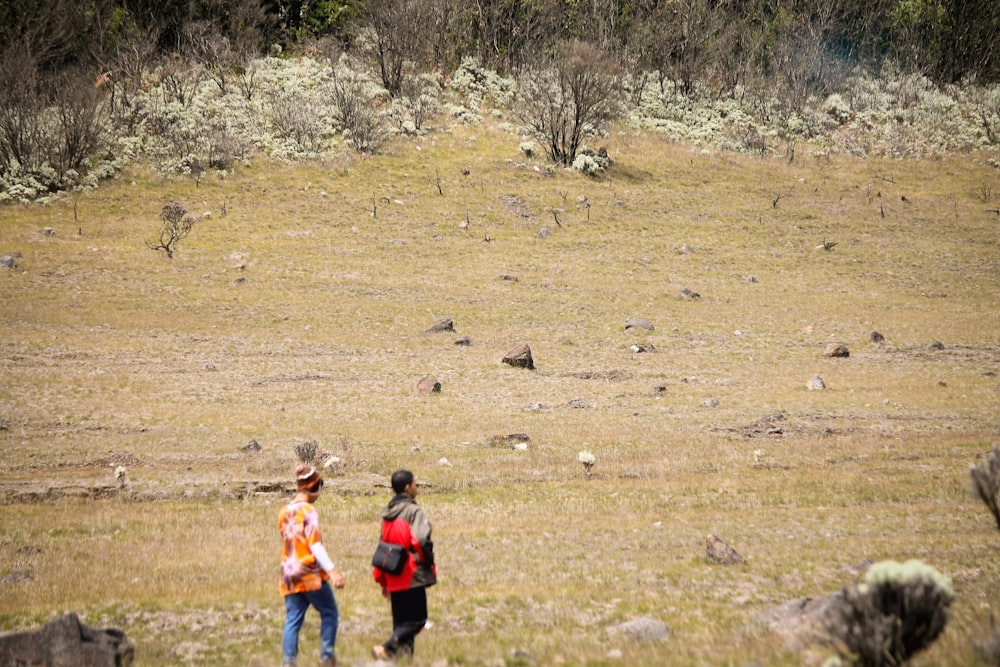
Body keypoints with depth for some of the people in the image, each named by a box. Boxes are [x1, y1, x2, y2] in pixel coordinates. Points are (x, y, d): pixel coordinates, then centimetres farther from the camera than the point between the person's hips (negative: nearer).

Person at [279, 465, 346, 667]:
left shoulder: (285, 511, 11)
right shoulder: (308, 511, -11)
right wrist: (331, 570, -21)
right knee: (329, 613, 7)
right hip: (310, 574, -7)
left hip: (289, 575, 7)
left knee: (293, 620, 4)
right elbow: (315, 544, -18)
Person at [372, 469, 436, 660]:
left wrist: (383, 580, 21)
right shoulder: (414, 511, -10)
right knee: (417, 619, -5)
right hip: (413, 575, -7)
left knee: (401, 622, 11)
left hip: (394, 577, 7)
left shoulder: (387, 513, 13)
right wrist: (429, 563, -4)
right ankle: (387, 649, -18)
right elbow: (422, 540, -22)